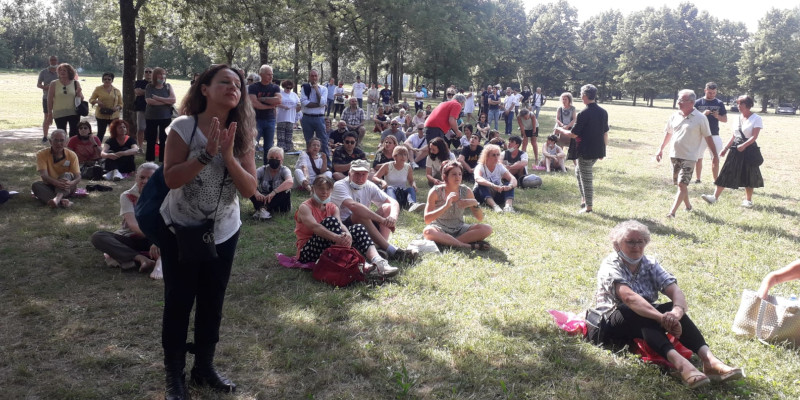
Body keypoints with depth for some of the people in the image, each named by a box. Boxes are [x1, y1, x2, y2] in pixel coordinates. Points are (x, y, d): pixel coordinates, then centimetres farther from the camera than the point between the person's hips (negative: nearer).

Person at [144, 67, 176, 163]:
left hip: (166, 117, 0)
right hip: (151, 117, 0)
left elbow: (173, 100, -9)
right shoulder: (149, 87, 1)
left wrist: (158, 98, -15)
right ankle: (149, 162, 13)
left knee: (164, 141, 3)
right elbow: (148, 101, -13)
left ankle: (163, 162, 10)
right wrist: (167, 101, -12)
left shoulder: (168, 86, 4)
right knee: (151, 141, 6)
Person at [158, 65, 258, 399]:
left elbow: (250, 189, -14)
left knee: (212, 303, 14)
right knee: (179, 302, 6)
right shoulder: (183, 127, -15)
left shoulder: (242, 135, -7)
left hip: (224, 233, 3)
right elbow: (171, 179, -23)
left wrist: (228, 155, -27)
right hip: (179, 230, -3)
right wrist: (207, 153, -32)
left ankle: (204, 367, 33)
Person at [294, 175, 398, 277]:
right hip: (308, 252, -6)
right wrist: (337, 237, -45)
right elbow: (315, 227, -29)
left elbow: (340, 224, -11)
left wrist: (348, 235, -36)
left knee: (358, 229, -12)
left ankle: (377, 262, -35)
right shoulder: (305, 207, -8)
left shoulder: (333, 207, 10)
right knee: (330, 221, -27)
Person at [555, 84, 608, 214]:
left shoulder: (584, 114, -18)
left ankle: (588, 206, 10)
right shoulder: (603, 112, 4)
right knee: (579, 172, 24)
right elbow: (605, 134, 10)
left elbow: (573, 134, -15)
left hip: (586, 152, -8)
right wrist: (602, 150, 20)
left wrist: (560, 130, 2)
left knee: (586, 177, 3)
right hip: (598, 151, 8)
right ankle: (585, 198, 26)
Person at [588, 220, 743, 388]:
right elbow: (628, 297, -31)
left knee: (673, 309, -22)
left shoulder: (650, 265, 5)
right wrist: (661, 317, -45)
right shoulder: (610, 266, -11)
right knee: (640, 313, -35)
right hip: (609, 327, -5)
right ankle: (679, 363, -54)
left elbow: (676, 292, -12)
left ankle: (709, 360, -39)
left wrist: (677, 312, -36)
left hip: (643, 327, 6)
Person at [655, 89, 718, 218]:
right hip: (674, 155, 5)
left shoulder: (700, 118, -8)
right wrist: (661, 149, 16)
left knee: (682, 184, -12)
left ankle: (672, 212, -17)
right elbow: (668, 133, 18)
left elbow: (708, 137, -3)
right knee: (680, 184, 15)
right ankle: (688, 206, 34)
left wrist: (715, 155, -1)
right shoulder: (675, 116, 5)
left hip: (689, 157, -5)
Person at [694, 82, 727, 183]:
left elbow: (725, 119, 8)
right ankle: (698, 179, 16)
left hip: (714, 135, 1)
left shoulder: (719, 103, 6)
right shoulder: (698, 103, 1)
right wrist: (703, 114, -19)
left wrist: (718, 116, -13)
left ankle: (716, 181, 5)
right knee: (698, 158, 6)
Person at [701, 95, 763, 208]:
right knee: (726, 173, -2)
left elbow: (754, 136, -15)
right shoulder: (738, 118, 12)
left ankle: (748, 200, 18)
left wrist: (744, 145, -29)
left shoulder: (756, 119, -6)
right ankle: (715, 197, -5)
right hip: (735, 149, 5)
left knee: (749, 176, 4)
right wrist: (726, 148, 11)